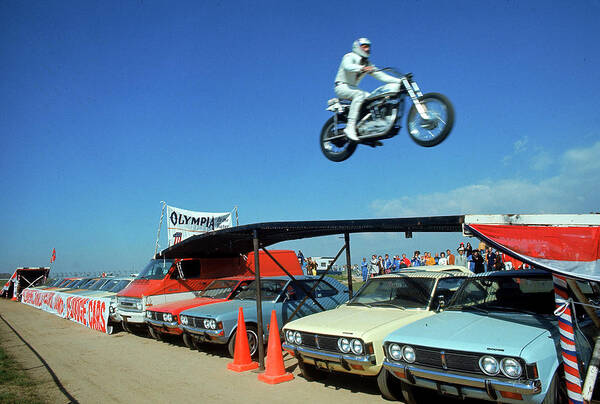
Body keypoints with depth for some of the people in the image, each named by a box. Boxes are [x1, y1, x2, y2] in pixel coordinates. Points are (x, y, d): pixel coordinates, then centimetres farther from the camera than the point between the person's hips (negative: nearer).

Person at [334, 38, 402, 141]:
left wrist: (400, 81, -1)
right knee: (359, 94, -36)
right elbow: (347, 66, -28)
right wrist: (362, 68, -46)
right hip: (342, 87, -8)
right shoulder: (350, 56, -4)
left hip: (353, 88, 8)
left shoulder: (367, 63, 16)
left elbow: (380, 75, 10)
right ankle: (350, 127, -45)